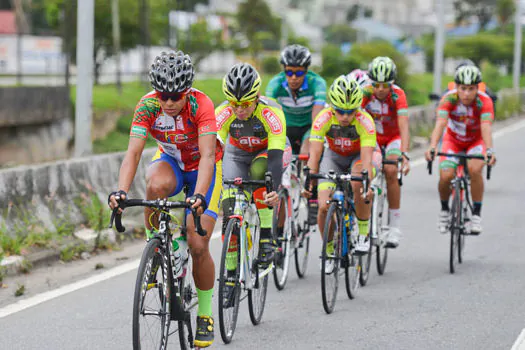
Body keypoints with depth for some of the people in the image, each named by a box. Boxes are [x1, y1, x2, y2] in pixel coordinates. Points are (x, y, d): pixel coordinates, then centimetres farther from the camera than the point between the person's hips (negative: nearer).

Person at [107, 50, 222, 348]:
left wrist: (199, 196, -55)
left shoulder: (201, 104, -32)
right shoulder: (147, 106, -25)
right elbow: (133, 153, -30)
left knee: (198, 245, -11)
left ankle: (205, 315, 9)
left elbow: (207, 155, -40)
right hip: (170, 160, 2)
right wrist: (121, 191, -46)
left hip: (204, 167, -2)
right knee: (157, 185, -37)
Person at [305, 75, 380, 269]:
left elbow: (367, 159, -40)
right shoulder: (323, 119, -29)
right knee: (324, 207, -16)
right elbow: (314, 155, -32)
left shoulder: (365, 121, -33)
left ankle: (363, 233, -13)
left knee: (358, 185, -36)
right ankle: (329, 250, 10)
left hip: (362, 154, -2)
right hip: (335, 155, 2)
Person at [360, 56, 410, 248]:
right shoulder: (364, 93, -24)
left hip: (393, 137, -2)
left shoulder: (398, 95, -27)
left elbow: (404, 127, -36)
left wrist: (404, 155, -49)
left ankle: (395, 225, -17)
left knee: (391, 171, -26)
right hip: (371, 137, 2)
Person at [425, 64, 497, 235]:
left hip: (476, 141, -1)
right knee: (446, 176, -21)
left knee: (474, 169, -30)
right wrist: (432, 147, -56)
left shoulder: (484, 101, -28)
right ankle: (444, 209, 9)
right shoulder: (448, 99, -27)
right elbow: (440, 124, -39)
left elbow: (486, 127, -40)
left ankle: (476, 214, -13)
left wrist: (490, 150, -58)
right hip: (453, 140, 1)